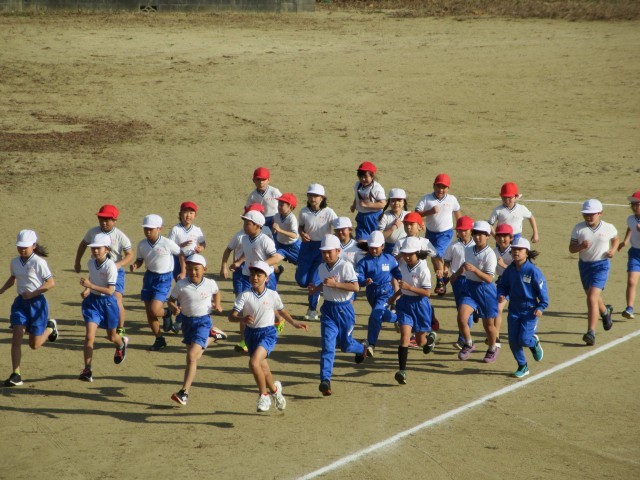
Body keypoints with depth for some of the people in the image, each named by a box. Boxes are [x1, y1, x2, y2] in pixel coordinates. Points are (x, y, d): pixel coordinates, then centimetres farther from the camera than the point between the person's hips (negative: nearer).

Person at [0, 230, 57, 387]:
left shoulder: (38, 262, -14)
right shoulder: (15, 262, 4)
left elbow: (51, 283, -15)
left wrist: (32, 293, -18)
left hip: (37, 302, -5)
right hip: (20, 302, 5)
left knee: (34, 345, 3)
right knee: (16, 337, -11)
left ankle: (50, 327, 35)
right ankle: (16, 375, -7)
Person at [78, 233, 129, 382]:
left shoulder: (110, 266, -22)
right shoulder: (91, 263, -3)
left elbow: (110, 290, -26)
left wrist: (90, 286, -33)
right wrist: (86, 290, 3)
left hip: (107, 302, -3)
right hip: (92, 300, 4)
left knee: (111, 336, 18)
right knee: (89, 336, -11)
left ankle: (122, 343, 55)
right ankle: (87, 370, -6)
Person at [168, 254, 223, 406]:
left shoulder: (210, 284, -8)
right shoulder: (181, 285, -10)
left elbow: (216, 292, 16)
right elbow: (171, 300, -2)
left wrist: (217, 304, 1)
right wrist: (174, 308, -23)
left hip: (203, 321, -4)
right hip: (187, 321, 4)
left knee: (192, 356, -18)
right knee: (193, 356, 24)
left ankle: (184, 393, -18)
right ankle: (212, 337, 57)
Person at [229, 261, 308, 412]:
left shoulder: (273, 295, -4)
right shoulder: (245, 296, -8)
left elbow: (281, 311, 16)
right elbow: (232, 316, -14)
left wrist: (294, 323, 18)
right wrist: (242, 319, -34)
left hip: (268, 333, -2)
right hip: (251, 333, 2)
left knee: (254, 362, -23)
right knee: (263, 369, 12)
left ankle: (263, 395, -4)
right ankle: (275, 389, 42)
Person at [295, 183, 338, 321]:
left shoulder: (328, 212, -11)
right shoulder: (304, 212, -3)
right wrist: (302, 234, -11)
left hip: (323, 247, -3)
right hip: (307, 246, 3)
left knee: (314, 279, -3)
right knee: (301, 280, 1)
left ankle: (312, 310, 17)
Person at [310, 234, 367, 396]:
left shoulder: (345, 266, -15)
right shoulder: (322, 268, 5)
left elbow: (355, 287, -20)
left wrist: (335, 284, -27)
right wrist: (315, 289, 4)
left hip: (344, 308, -4)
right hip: (328, 308, 4)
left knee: (345, 344, 11)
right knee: (328, 345, -9)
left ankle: (361, 348, 47)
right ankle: (325, 380, -15)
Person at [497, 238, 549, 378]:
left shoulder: (533, 271, -14)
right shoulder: (509, 270, 1)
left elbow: (542, 290, -9)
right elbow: (502, 285, 12)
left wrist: (541, 307, -14)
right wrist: (502, 295, -8)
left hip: (530, 310, -5)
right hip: (514, 310, 5)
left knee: (524, 340, -13)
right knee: (513, 341, 3)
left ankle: (534, 342, 24)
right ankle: (522, 367, 21)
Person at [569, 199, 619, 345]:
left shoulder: (609, 228, -6)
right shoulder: (578, 228, -5)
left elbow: (616, 239, 16)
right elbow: (571, 248, -3)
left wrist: (613, 249, -4)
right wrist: (581, 246, -24)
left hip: (601, 265, -4)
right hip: (584, 265, 4)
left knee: (592, 298, -19)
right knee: (592, 297, 21)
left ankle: (591, 333, -20)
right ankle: (605, 311, 57)